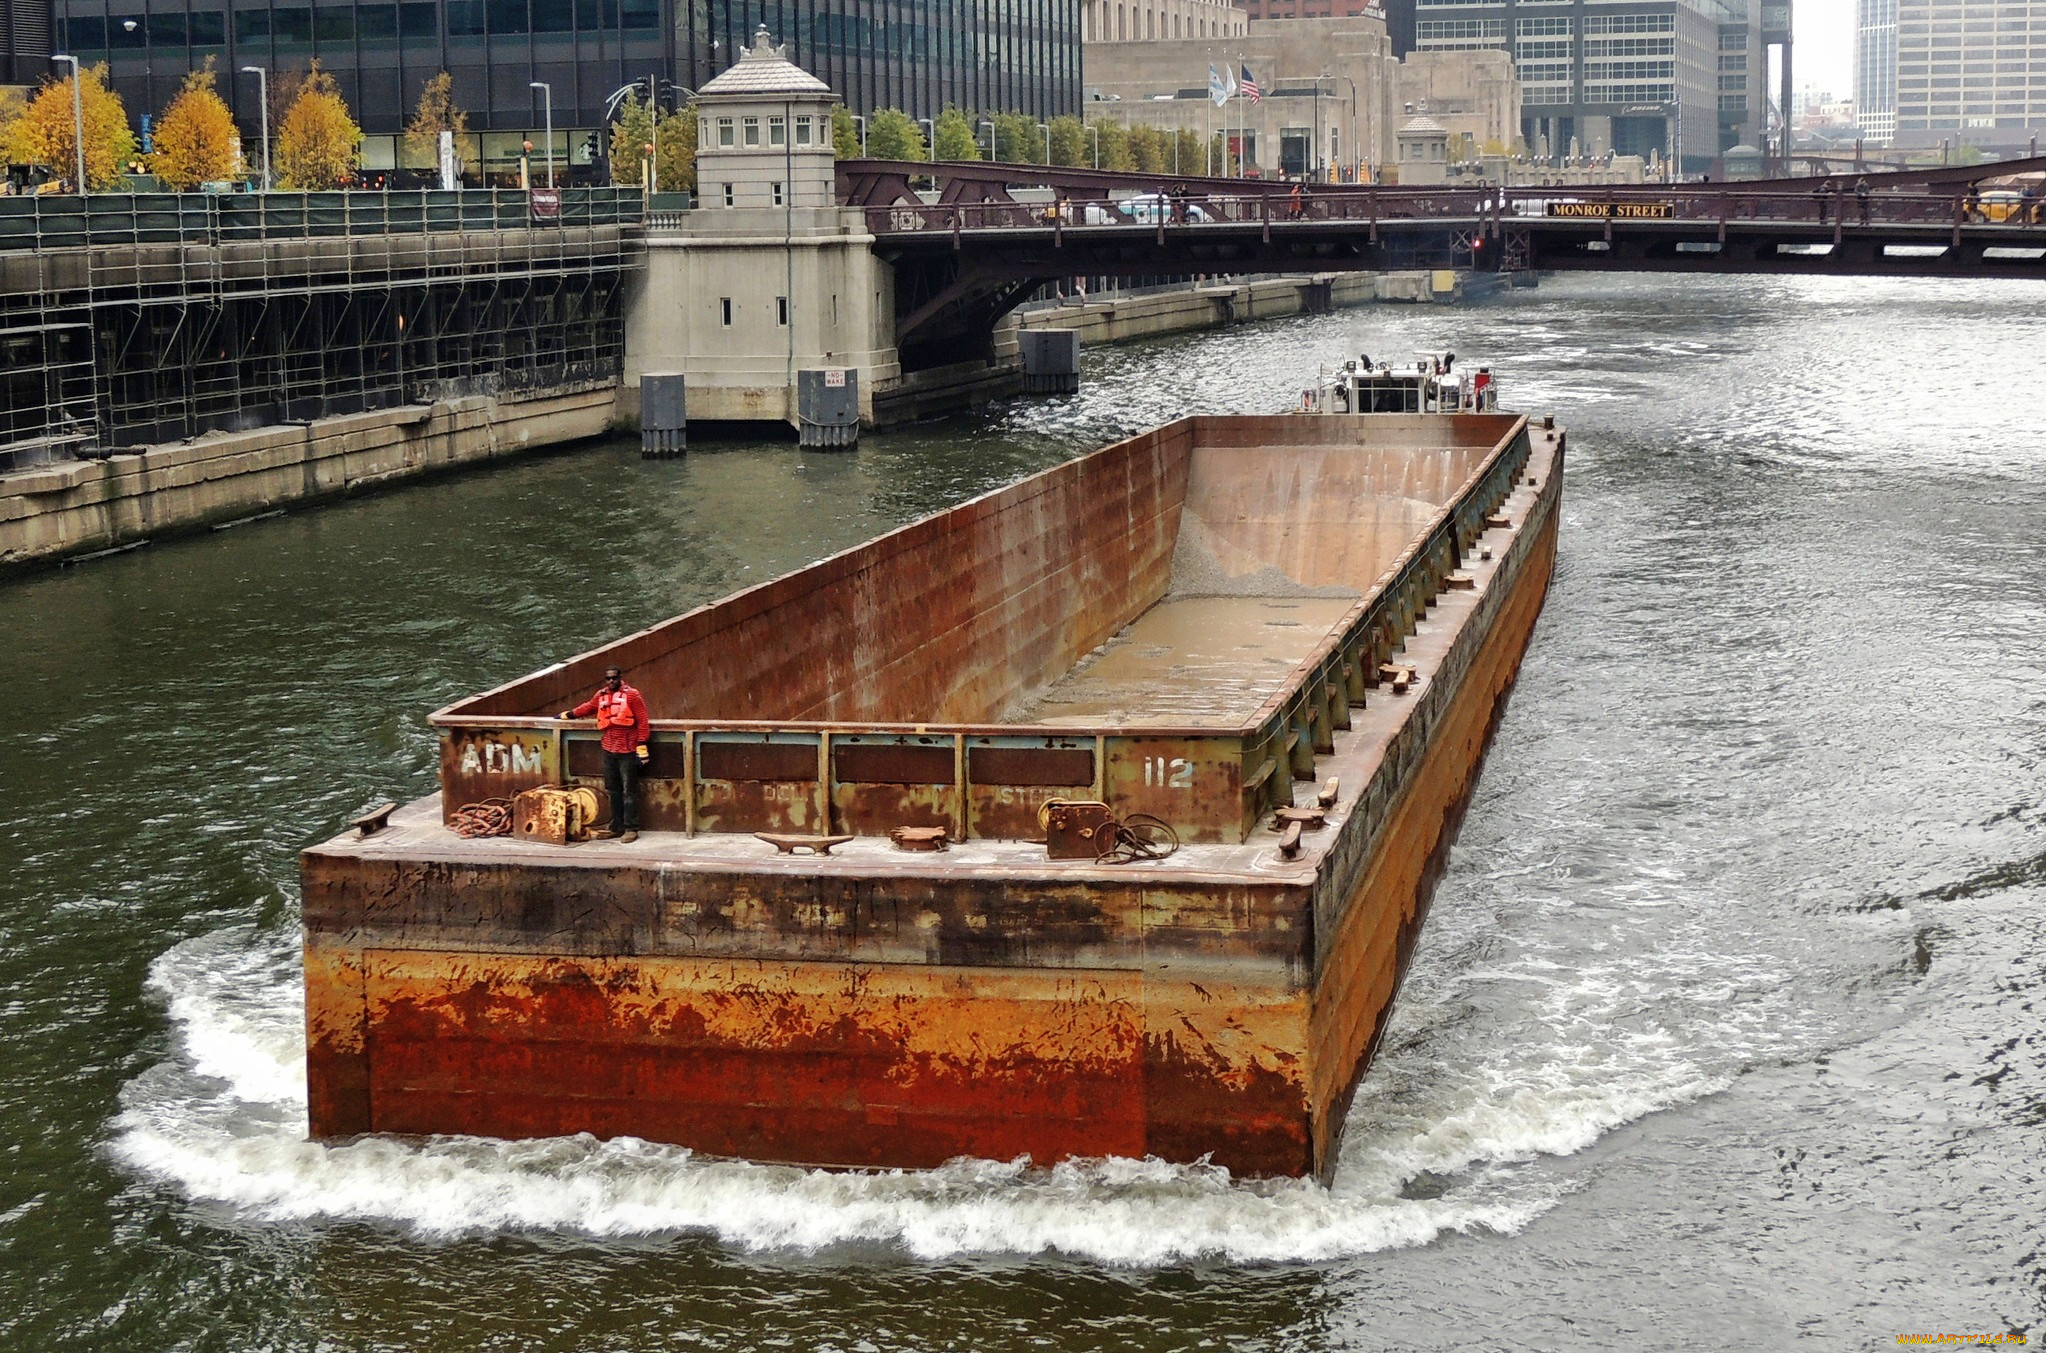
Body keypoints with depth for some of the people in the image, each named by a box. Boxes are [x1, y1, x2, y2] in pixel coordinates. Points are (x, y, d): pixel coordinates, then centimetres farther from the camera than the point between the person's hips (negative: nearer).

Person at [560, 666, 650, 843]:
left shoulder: (632, 695, -7)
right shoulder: (601, 696, 11)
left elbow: (643, 721, -9)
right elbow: (588, 707, 31)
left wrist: (641, 746, -14)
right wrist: (569, 715, 39)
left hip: (627, 752, -6)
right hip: (609, 750, 6)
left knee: (629, 791, -4)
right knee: (613, 791, 11)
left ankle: (631, 829, -2)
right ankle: (617, 827, 17)